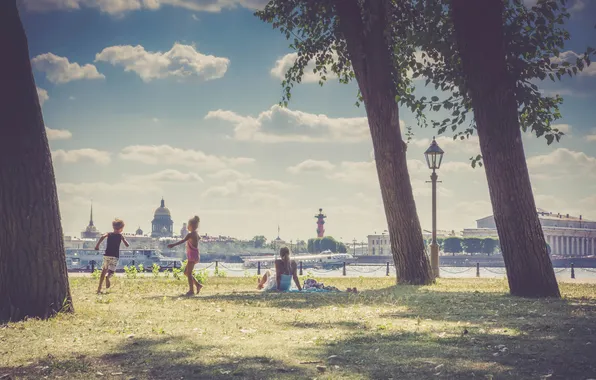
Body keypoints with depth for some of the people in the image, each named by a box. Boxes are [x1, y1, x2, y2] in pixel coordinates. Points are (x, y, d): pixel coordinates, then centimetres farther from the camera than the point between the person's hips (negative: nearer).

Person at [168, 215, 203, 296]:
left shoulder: (190, 234, -15)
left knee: (189, 273, -6)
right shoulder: (196, 234, 13)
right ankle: (198, 285, 14)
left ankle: (191, 290, -4)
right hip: (194, 256, 10)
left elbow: (183, 241, -30)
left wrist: (173, 245, -40)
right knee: (186, 272, 15)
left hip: (192, 256, -9)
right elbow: (199, 238, 38)